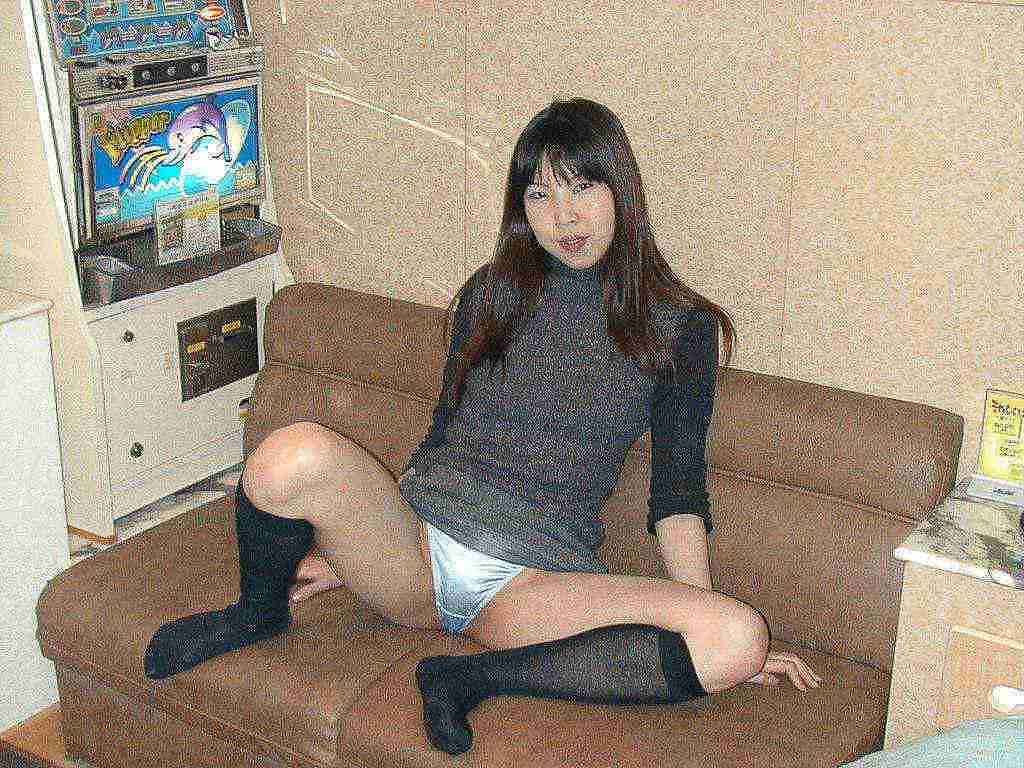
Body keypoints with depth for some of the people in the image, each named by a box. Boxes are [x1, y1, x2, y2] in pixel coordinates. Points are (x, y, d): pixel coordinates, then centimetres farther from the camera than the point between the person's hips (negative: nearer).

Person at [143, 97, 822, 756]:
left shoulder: (680, 327, 9)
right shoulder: (493, 294, 15)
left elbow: (678, 491, 7)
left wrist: (707, 625, -4)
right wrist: (346, 541, 15)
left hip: (537, 582, -1)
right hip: (414, 547, 1)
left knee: (742, 637, -28)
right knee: (296, 453, -32)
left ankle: (478, 675, -19)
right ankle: (259, 614, -1)